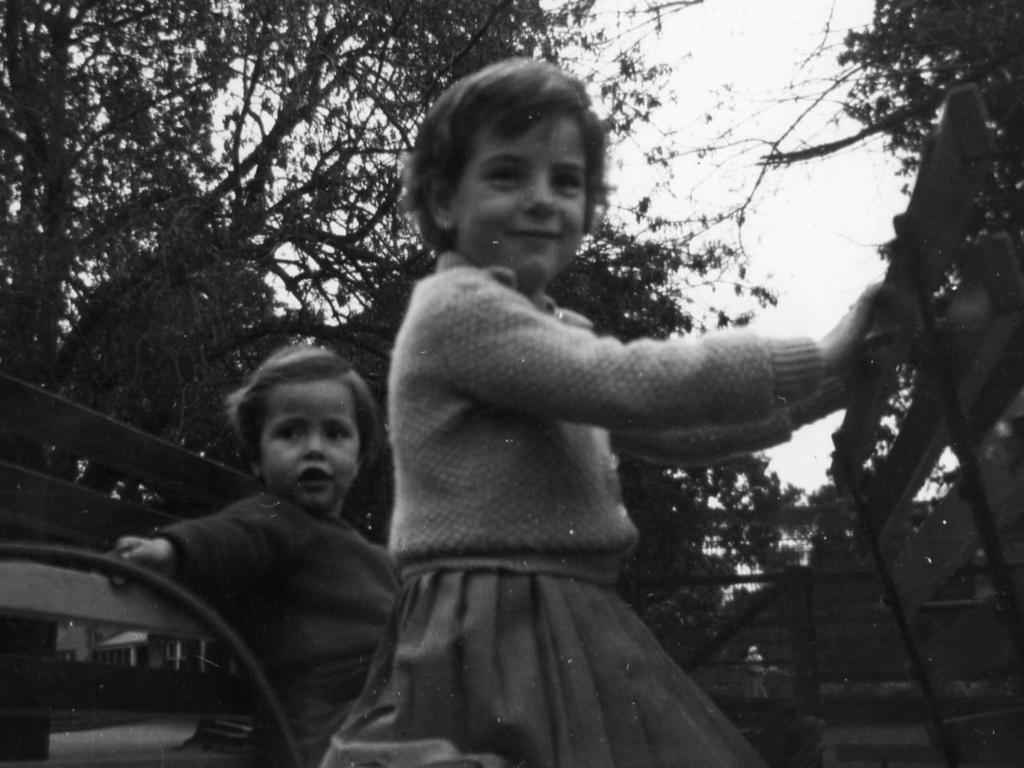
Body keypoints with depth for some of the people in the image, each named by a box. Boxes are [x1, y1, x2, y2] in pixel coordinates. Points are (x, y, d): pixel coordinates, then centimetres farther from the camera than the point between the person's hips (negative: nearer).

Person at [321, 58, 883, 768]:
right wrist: (820, 360, -12)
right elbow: (636, 386, -19)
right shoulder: (456, 304, -11)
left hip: (566, 642, 9)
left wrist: (837, 380, 10)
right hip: (496, 643, -9)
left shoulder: (556, 333, 18)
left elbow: (677, 432, 17)